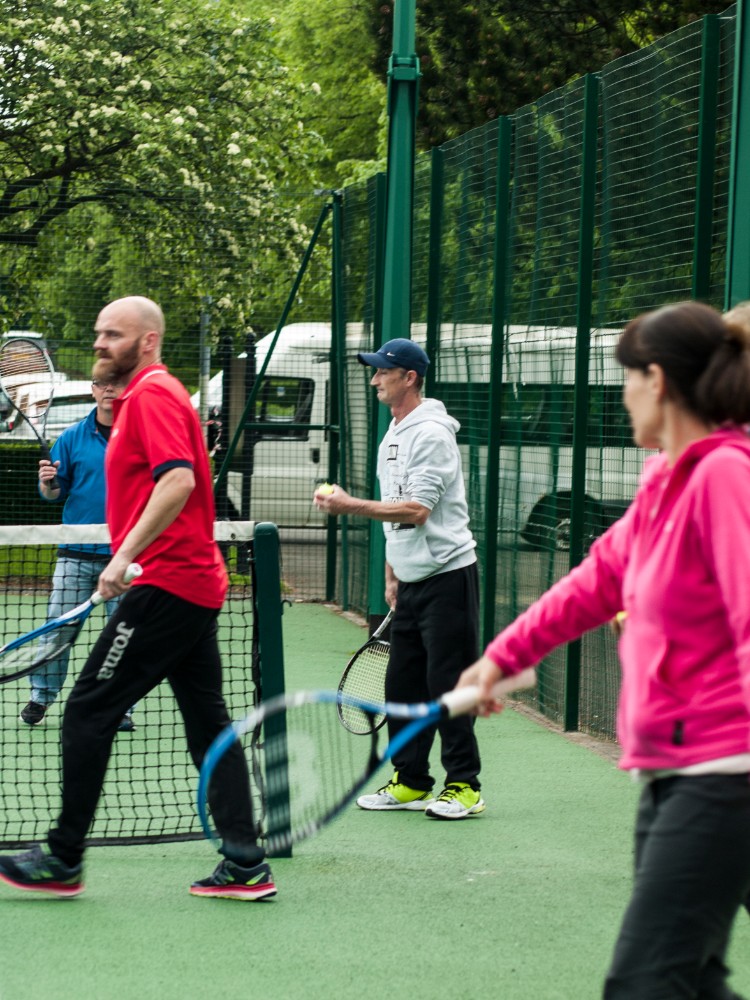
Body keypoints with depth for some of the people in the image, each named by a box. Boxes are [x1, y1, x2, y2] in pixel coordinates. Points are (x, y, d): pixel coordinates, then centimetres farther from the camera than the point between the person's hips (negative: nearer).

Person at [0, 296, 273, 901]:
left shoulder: (153, 394, -11)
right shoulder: (145, 395, 20)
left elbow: (178, 479, -25)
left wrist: (126, 556, -26)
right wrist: (129, 561, 26)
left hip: (166, 584, -11)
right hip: (197, 584, 11)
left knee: (88, 713, -4)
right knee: (208, 722, 8)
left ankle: (63, 860, 3)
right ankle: (246, 863, 6)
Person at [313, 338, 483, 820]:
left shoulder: (432, 433, -14)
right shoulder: (393, 435, 15)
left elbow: (416, 510, -22)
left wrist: (351, 505, -21)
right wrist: (392, 576, 19)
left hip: (447, 576, -9)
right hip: (411, 581, 9)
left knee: (447, 682, -6)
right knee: (403, 684, 9)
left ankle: (465, 787, 1)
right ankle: (411, 782, 17)